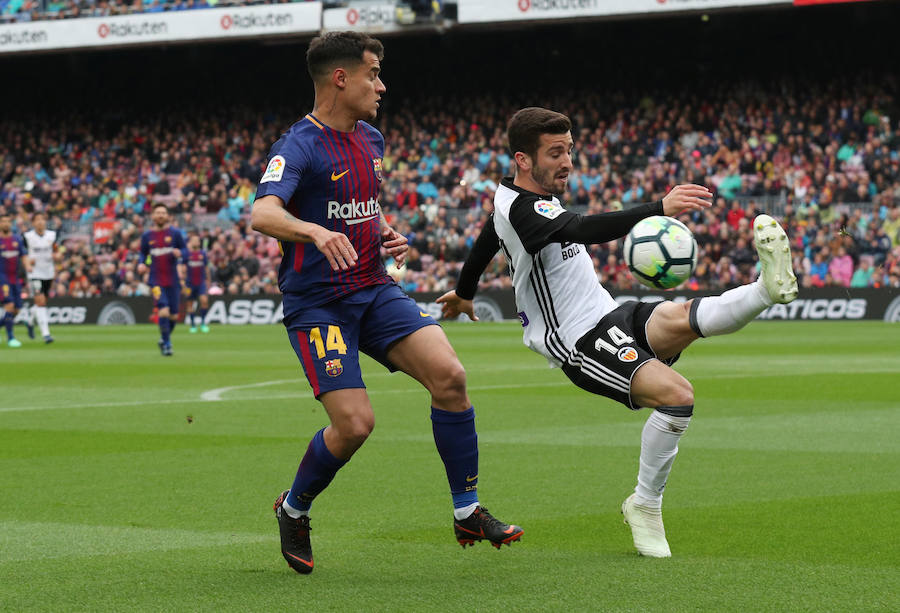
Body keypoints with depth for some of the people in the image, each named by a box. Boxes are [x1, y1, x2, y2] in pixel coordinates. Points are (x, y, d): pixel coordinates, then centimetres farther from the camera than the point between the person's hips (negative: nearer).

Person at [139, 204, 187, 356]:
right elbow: (143, 254, 18)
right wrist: (141, 264, -2)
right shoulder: (146, 236, 7)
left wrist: (180, 253, -18)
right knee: (163, 311, -19)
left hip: (172, 280, 1)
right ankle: (166, 344, -8)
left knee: (173, 315, 4)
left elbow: (186, 251, 5)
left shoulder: (175, 233, 3)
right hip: (156, 280, -1)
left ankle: (165, 338, 31)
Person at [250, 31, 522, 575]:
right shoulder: (300, 147, -13)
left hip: (375, 290, 7)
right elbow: (262, 214, -30)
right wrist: (315, 231, -49)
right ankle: (294, 511, 14)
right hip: (317, 302, -7)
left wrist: (387, 233, 10)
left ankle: (468, 513, -2)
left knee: (449, 376, -13)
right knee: (355, 423, -15)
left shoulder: (371, 141, 12)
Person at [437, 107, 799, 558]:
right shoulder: (522, 210, -17)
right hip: (581, 345, -9)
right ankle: (645, 507, -11)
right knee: (676, 394, -27)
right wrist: (660, 209, -46)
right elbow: (584, 230, -37)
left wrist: (463, 293, 54)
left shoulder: (511, 197, 15)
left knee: (680, 319, -24)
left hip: (614, 318, 9)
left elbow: (484, 245, 35)